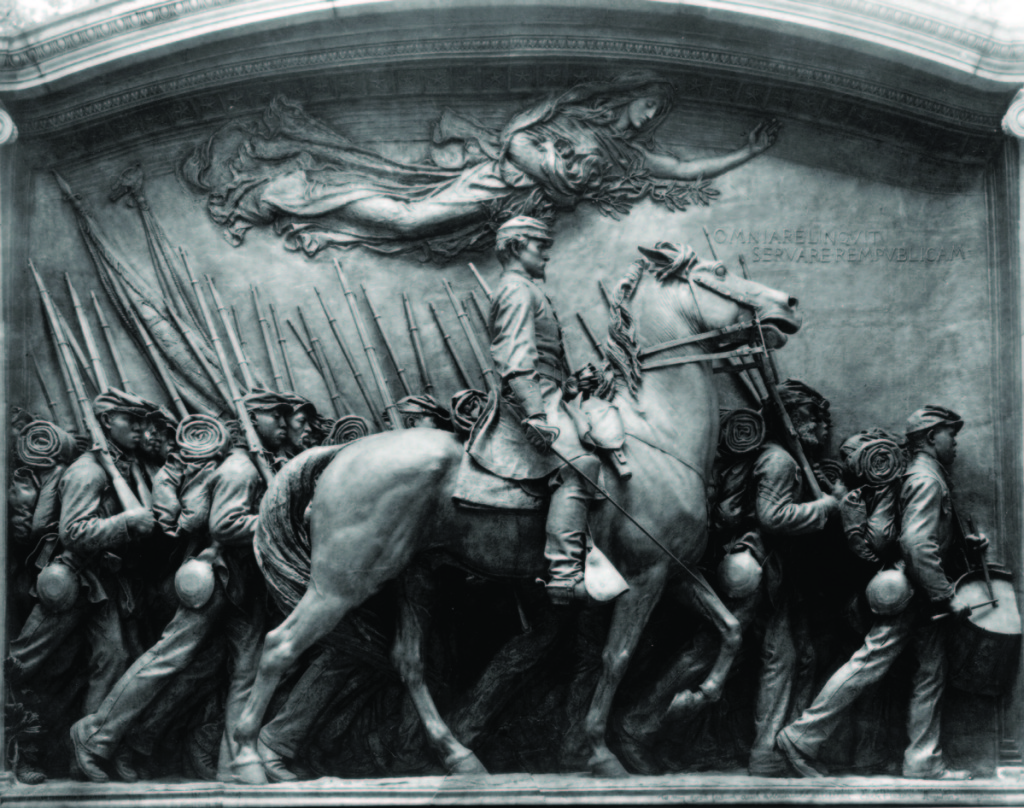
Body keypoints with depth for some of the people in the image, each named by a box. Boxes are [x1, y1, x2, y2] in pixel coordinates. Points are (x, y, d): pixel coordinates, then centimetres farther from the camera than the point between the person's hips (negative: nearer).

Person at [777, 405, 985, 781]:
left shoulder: (932, 477, 17)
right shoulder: (926, 480, -16)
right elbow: (917, 545, -26)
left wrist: (964, 541, 12)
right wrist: (947, 596, -23)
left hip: (925, 597, 10)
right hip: (912, 593, -10)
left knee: (932, 672, 9)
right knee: (869, 663, -9)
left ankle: (924, 764, 13)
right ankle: (801, 738, -4)